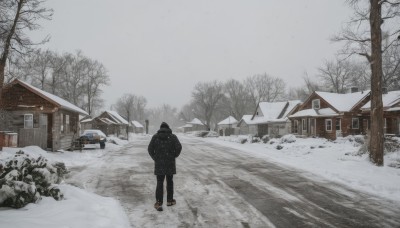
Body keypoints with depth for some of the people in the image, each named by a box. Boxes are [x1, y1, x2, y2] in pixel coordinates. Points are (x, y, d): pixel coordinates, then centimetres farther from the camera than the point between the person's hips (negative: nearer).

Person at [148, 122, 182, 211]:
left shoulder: (155, 137, 1)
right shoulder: (173, 136, -1)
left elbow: (150, 149, -5)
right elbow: (179, 147, -13)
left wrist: (155, 158, 6)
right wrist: (175, 155, 2)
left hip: (159, 164, 0)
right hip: (170, 163, 0)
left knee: (159, 183, 5)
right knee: (169, 181, 15)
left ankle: (159, 203, -2)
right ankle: (170, 200, 25)